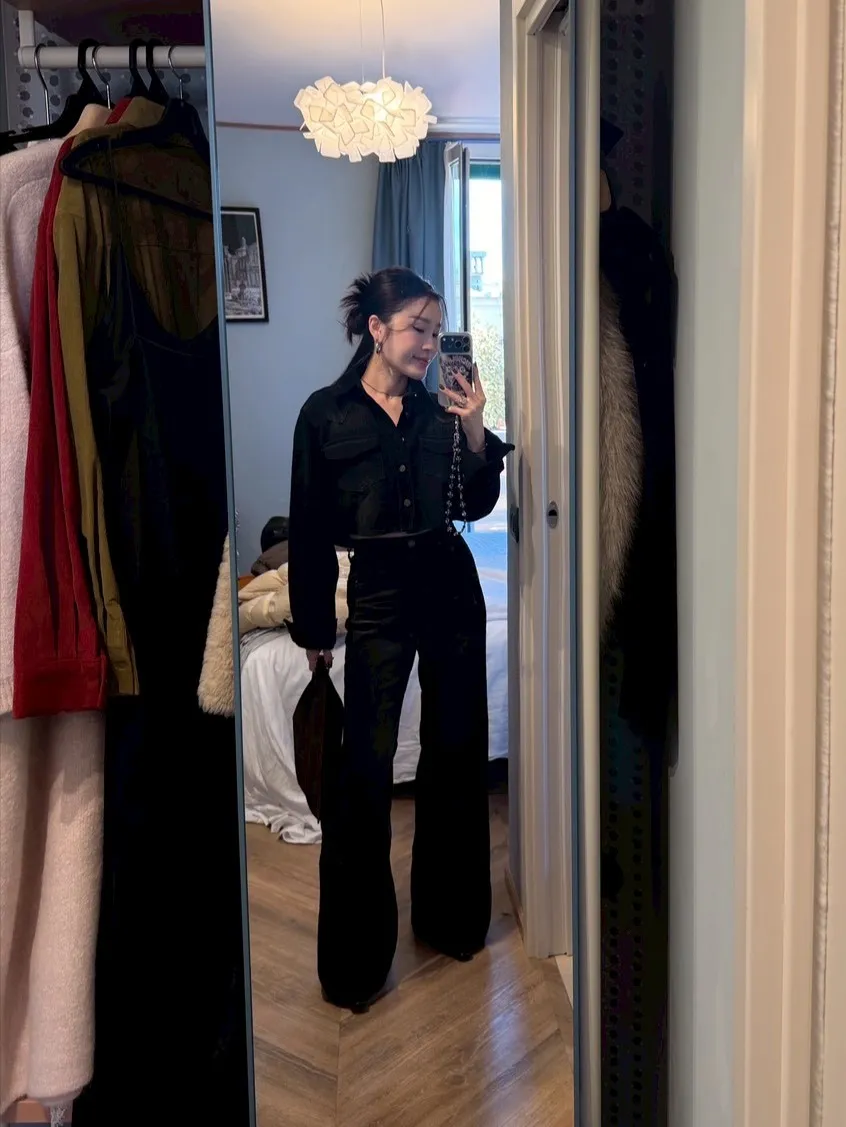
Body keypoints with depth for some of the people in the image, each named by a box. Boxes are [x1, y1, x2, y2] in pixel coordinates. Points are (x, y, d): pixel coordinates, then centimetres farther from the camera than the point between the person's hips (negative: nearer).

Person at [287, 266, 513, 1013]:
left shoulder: (439, 411, 7)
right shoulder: (326, 414, -3)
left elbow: (476, 504, 6)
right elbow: (311, 531, -2)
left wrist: (474, 430, -8)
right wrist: (315, 630, -3)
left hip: (451, 586, 4)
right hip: (378, 593, -4)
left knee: (457, 753, 12)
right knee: (363, 771, -7)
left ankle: (452, 917, 30)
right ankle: (355, 958, 7)